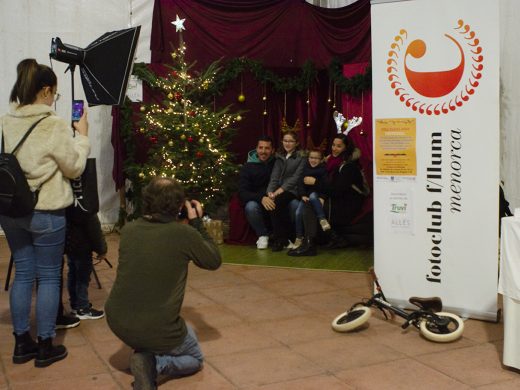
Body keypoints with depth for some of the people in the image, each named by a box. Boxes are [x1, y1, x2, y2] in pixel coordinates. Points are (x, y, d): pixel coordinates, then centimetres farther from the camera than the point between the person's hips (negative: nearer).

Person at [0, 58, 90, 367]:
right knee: (49, 277, 7)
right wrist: (82, 136, 5)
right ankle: (45, 347, 14)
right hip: (46, 213, -6)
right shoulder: (55, 125, -16)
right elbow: (74, 168, -5)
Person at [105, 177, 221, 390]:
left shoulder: (128, 229, -4)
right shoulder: (185, 234, -17)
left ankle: (144, 354, 8)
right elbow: (214, 261, 1)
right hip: (157, 330, -5)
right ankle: (153, 363, -5)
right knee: (195, 359, 25)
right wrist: (197, 223, 6)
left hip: (117, 322, 5)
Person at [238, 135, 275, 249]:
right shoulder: (247, 167, 1)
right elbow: (242, 193, -9)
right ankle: (262, 235, -9)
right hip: (257, 202, -1)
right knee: (251, 206, -36)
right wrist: (261, 198, -27)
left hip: (276, 201, 1)